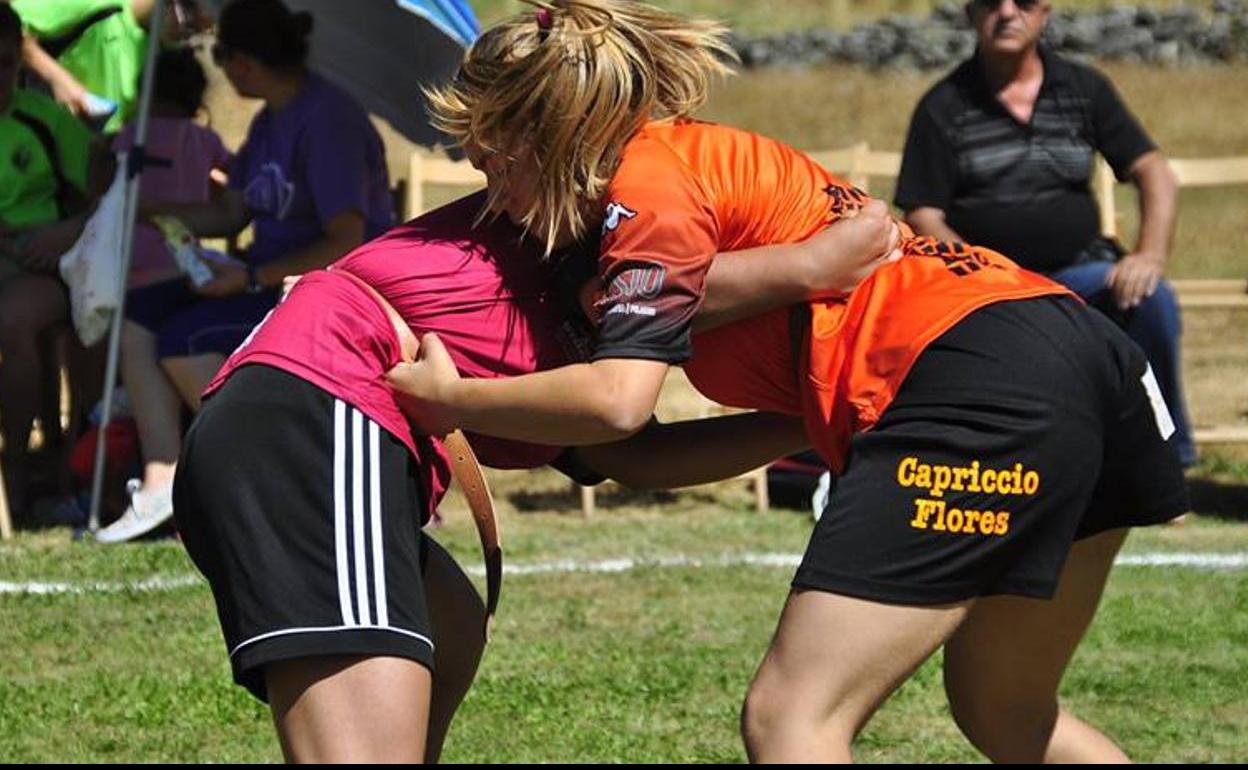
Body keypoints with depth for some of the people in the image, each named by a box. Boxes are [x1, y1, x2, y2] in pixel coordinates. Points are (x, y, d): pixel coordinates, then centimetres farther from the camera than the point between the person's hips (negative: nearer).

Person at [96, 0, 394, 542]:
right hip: (270, 277, 10)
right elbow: (230, 214, 20)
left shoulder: (327, 121, -18)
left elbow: (346, 245, -23)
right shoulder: (269, 122, 13)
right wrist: (146, 210, 9)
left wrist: (251, 278, -21)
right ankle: (163, 480, -15)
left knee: (186, 339, -26)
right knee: (137, 317, -6)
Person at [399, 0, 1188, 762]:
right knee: (1009, 715, 25)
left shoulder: (651, 181, -4)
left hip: (973, 379, -10)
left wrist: (453, 400, -1)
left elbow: (616, 399, -15)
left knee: (789, 718, -8)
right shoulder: (702, 157, 24)